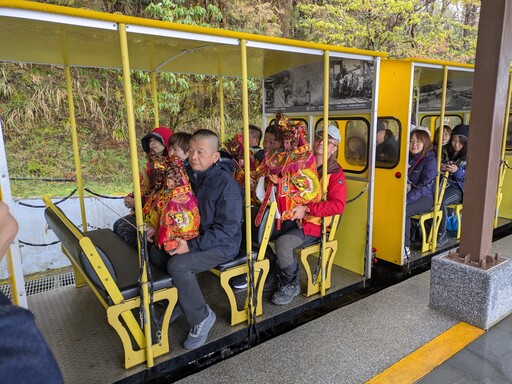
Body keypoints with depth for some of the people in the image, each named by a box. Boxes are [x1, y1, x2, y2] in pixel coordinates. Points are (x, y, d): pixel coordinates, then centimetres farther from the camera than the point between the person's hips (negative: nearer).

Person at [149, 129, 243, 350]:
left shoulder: (226, 184, -21)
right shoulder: (191, 175, 2)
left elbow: (227, 228, -23)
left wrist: (192, 246, -26)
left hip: (222, 245, -8)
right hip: (195, 237, 8)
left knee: (177, 264, -26)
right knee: (155, 253, -1)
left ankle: (202, 317, -6)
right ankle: (180, 302, 13)